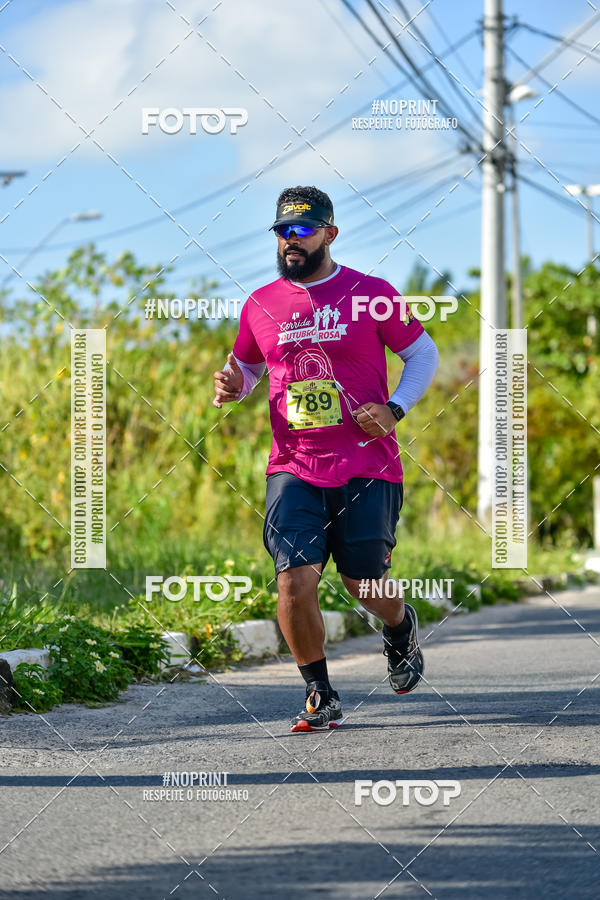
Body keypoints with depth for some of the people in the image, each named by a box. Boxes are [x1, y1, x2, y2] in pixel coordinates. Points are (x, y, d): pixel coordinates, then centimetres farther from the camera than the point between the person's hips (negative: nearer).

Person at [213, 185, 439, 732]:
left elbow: (424, 354, 7)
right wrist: (232, 388, -1)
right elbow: (248, 368, 23)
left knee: (365, 583, 5)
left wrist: (395, 409, -9)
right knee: (294, 581, -13)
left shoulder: (372, 295, -1)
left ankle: (401, 630, 43)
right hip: (294, 469, 2)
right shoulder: (261, 305, 7)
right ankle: (320, 695, 6)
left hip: (367, 466, -2)